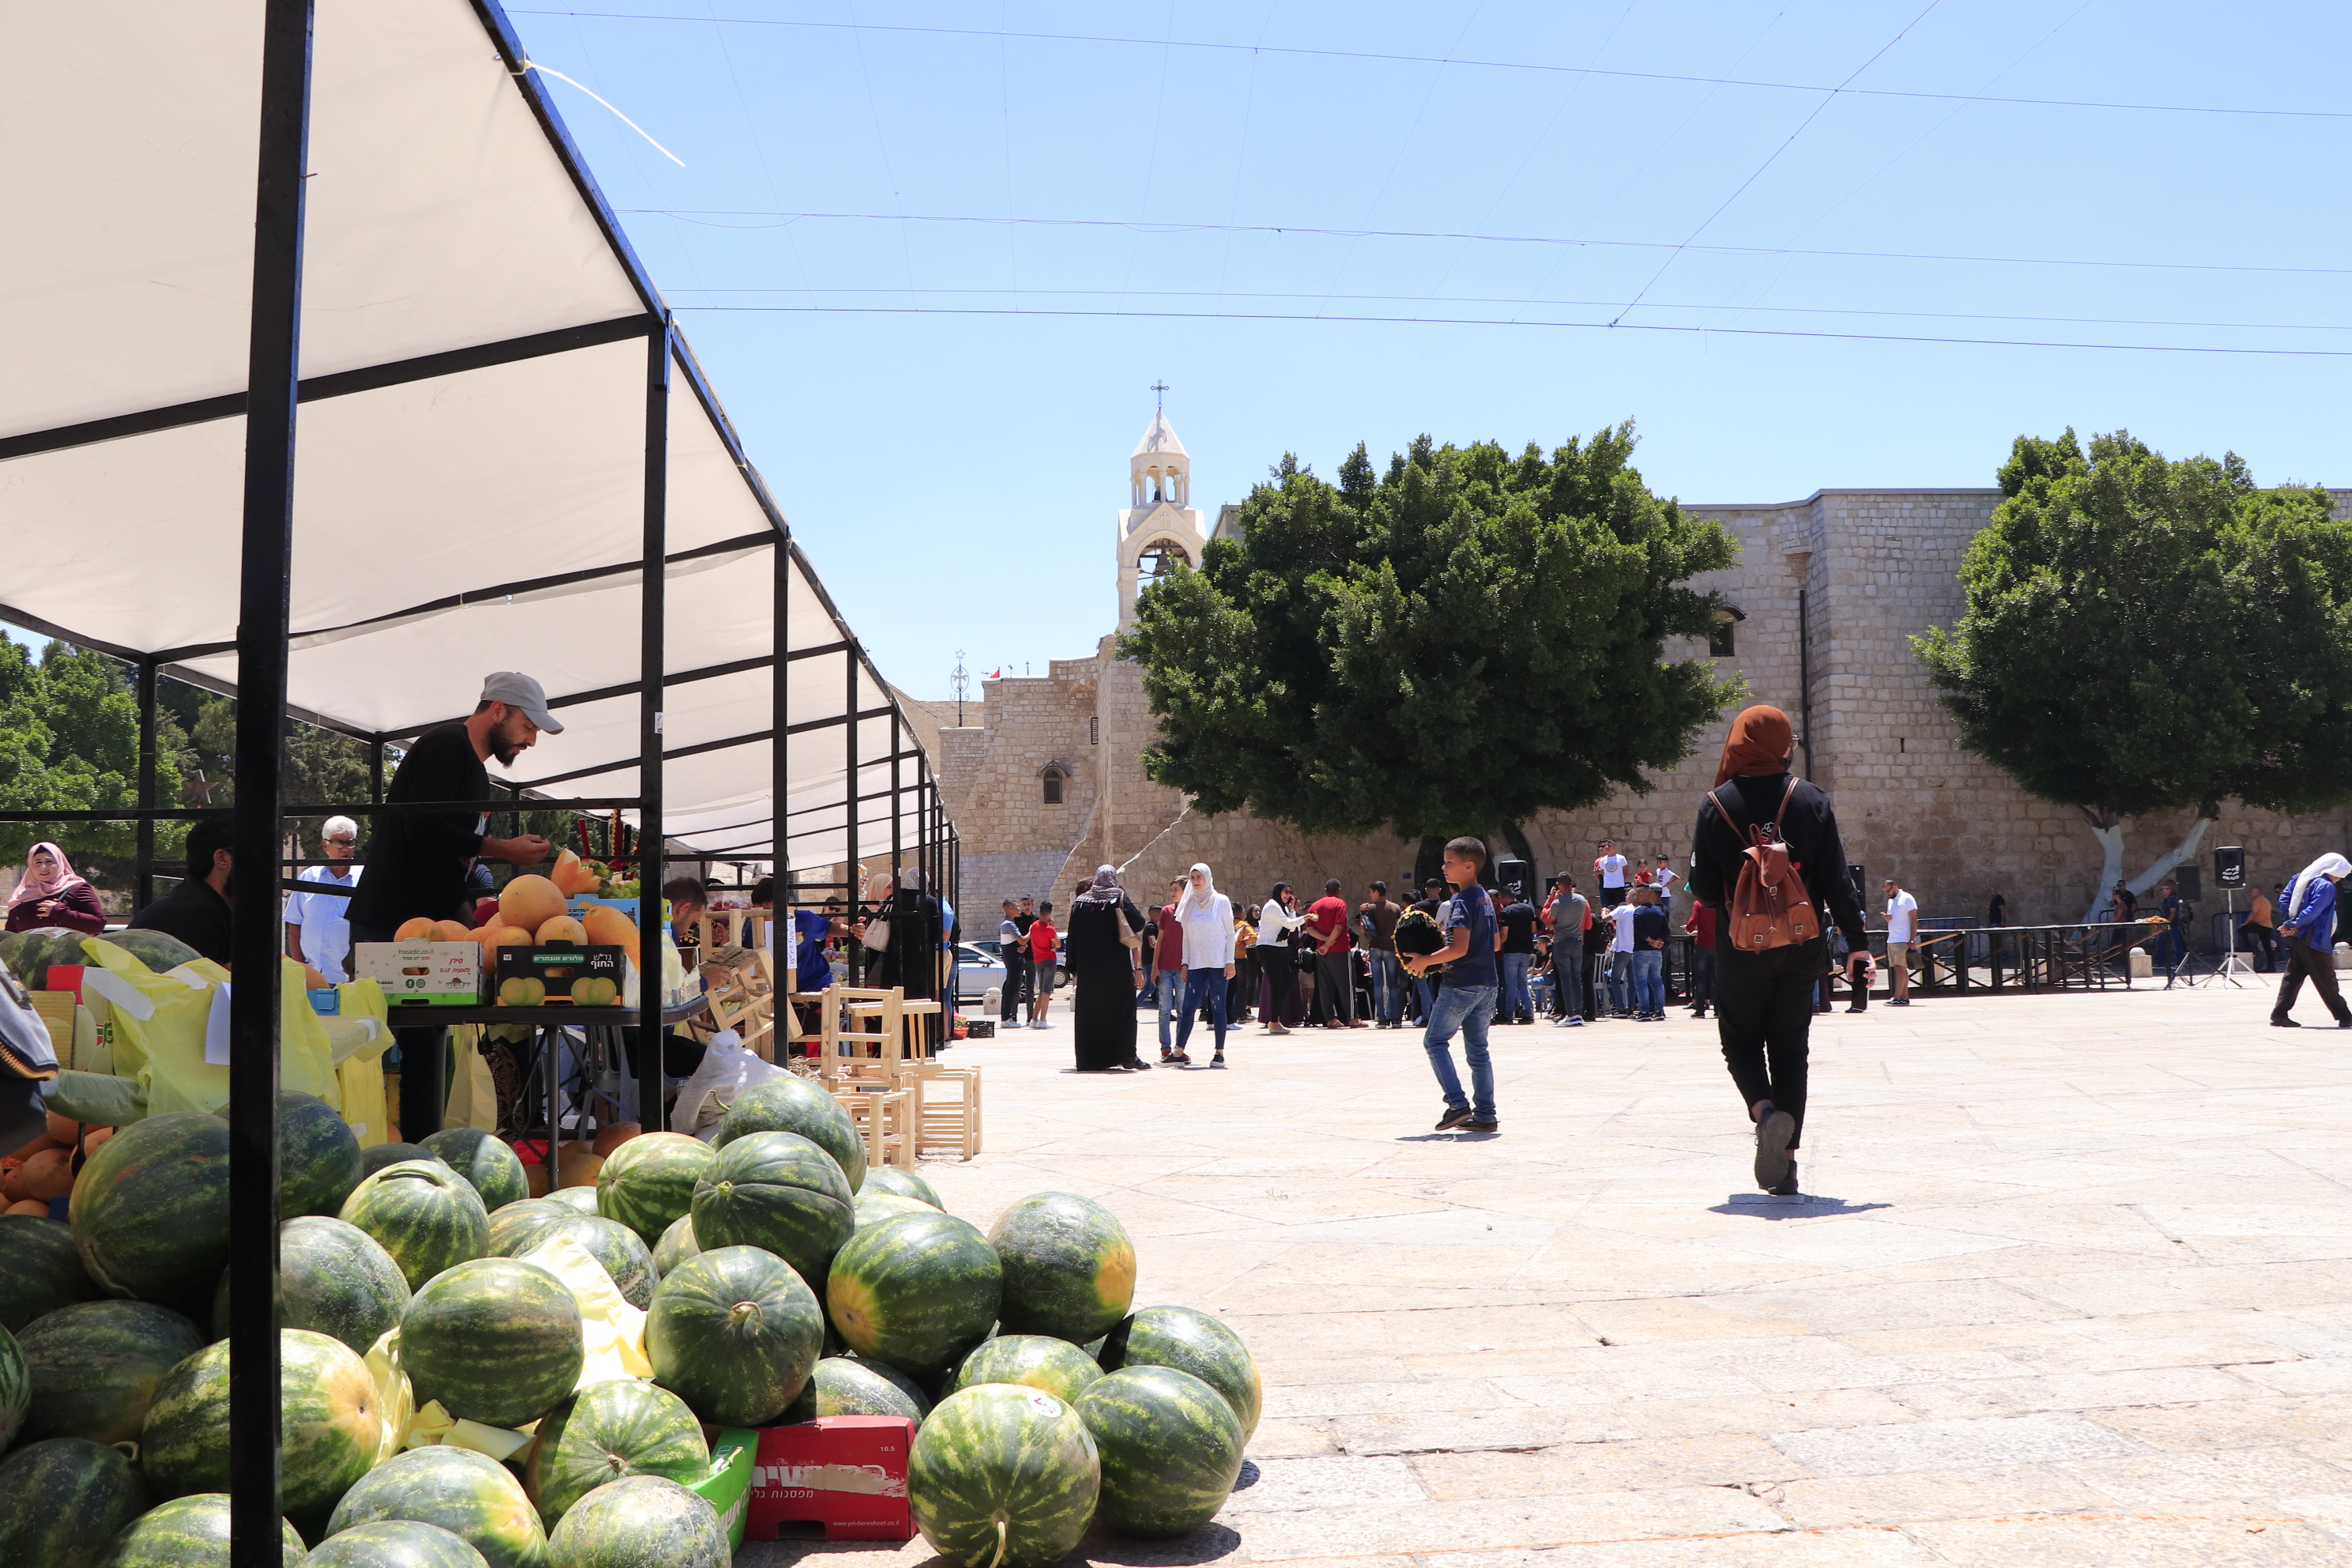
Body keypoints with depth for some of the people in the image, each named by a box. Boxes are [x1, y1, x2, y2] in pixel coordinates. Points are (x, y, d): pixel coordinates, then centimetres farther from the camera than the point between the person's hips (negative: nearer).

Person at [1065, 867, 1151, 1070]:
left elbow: (1073, 938, 6)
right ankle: (1127, 1056, -4)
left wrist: (1073, 969, 10)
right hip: (1118, 968, -3)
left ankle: (1090, 1058, 6)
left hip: (1088, 969, 3)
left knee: (1090, 1011, 7)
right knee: (1122, 1008, 2)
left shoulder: (1080, 902, 7)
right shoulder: (1120, 898, -3)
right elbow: (1139, 924, -13)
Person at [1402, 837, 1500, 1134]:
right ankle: (1485, 1115, 10)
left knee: (1435, 1041, 2)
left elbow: (1459, 948, -24)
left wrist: (1425, 961, -15)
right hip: (1486, 984, 9)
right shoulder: (1486, 899, 13)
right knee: (1477, 1048, 11)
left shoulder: (1461, 902, -16)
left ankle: (1457, 1104, -8)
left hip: (1460, 984, -9)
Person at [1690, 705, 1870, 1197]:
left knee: (1740, 1038, 14)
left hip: (1741, 949, -2)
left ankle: (1765, 1110, -15)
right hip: (1801, 947, 2)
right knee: (1790, 1047, 10)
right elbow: (1837, 878, -4)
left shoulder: (1716, 805, -6)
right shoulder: (1811, 799, -3)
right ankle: (1785, 1159, 9)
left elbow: (1703, 889, -6)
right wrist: (1857, 942, 0)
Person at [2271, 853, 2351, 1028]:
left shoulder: (2302, 878, 10)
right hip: (2315, 940, -8)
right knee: (2326, 980, 0)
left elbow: (2284, 900, 6)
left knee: (2293, 975, 9)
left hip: (2296, 939, 8)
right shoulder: (2326, 886, -14)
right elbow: (2313, 911, -22)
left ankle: (2279, 1015, 4)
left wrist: (2291, 924, -1)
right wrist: (2293, 925, -14)